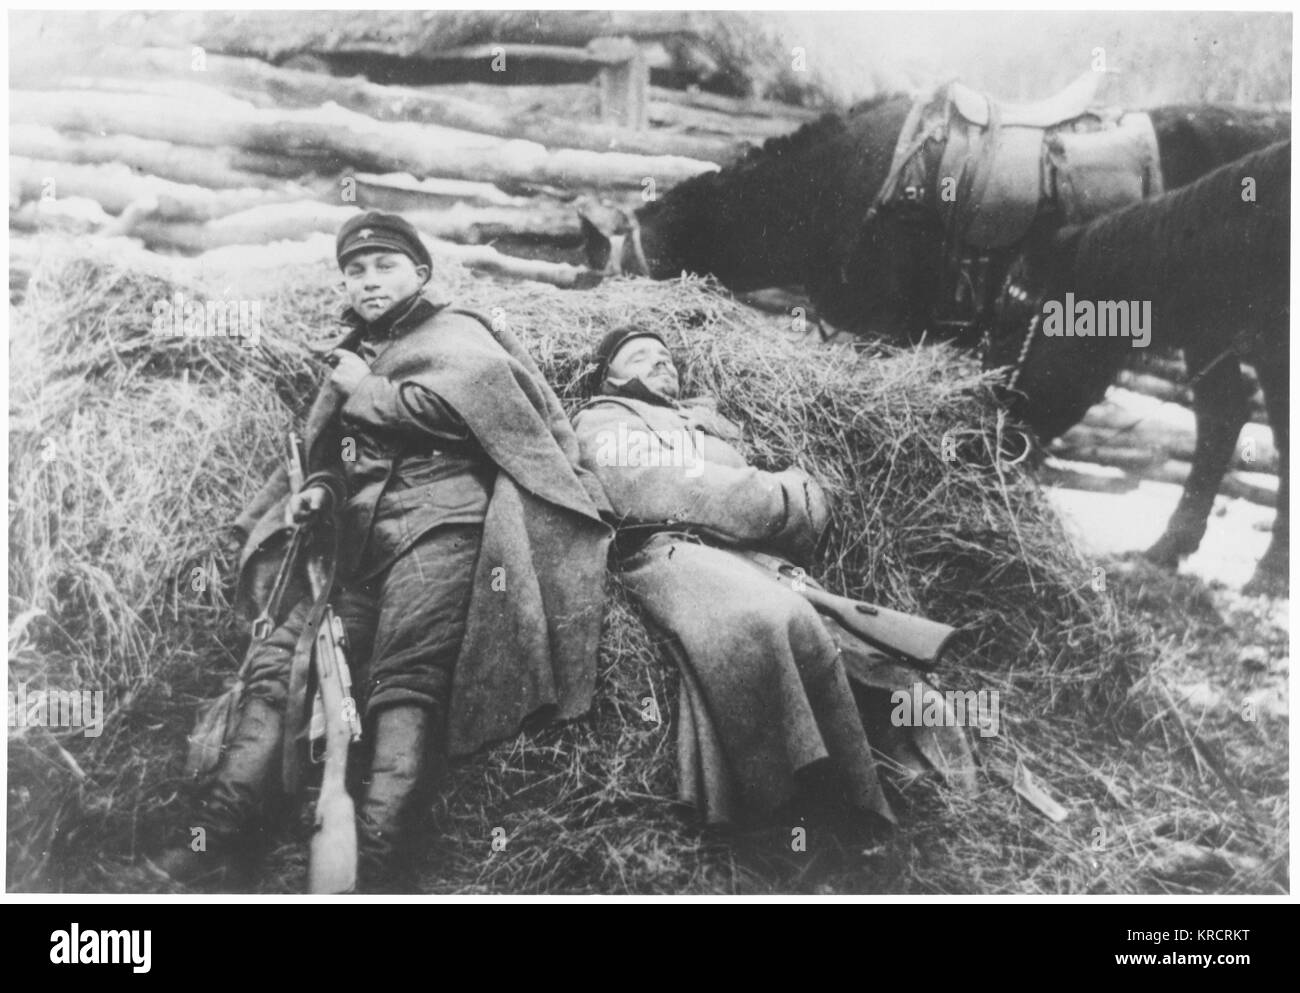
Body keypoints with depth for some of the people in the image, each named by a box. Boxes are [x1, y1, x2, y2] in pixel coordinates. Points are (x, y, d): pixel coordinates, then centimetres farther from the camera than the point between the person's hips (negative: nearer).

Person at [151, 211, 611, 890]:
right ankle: (211, 844, -8)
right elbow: (329, 455, 33)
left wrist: (368, 393, -1)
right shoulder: (354, 355, 29)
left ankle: (372, 870, -28)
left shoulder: (454, 335, 10)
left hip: (437, 524, -7)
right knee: (277, 665, -6)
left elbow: (471, 402, -12)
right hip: (359, 538, 7)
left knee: (405, 686, -21)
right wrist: (317, 489, 10)